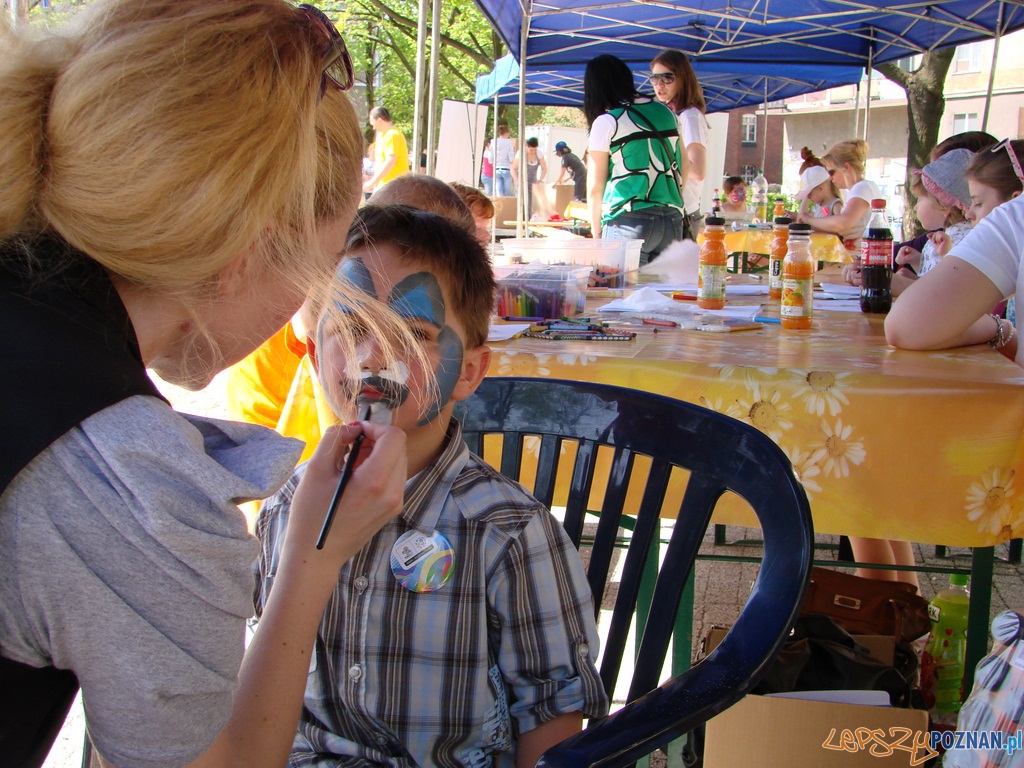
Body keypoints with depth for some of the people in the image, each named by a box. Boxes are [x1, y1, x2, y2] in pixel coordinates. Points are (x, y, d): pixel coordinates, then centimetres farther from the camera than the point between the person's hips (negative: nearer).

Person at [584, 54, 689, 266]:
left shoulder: (606, 123, -2)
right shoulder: (666, 113, 13)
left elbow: (595, 188, -2)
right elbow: (685, 165, 21)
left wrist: (596, 231, 9)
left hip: (630, 223, -5)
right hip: (673, 222, 5)